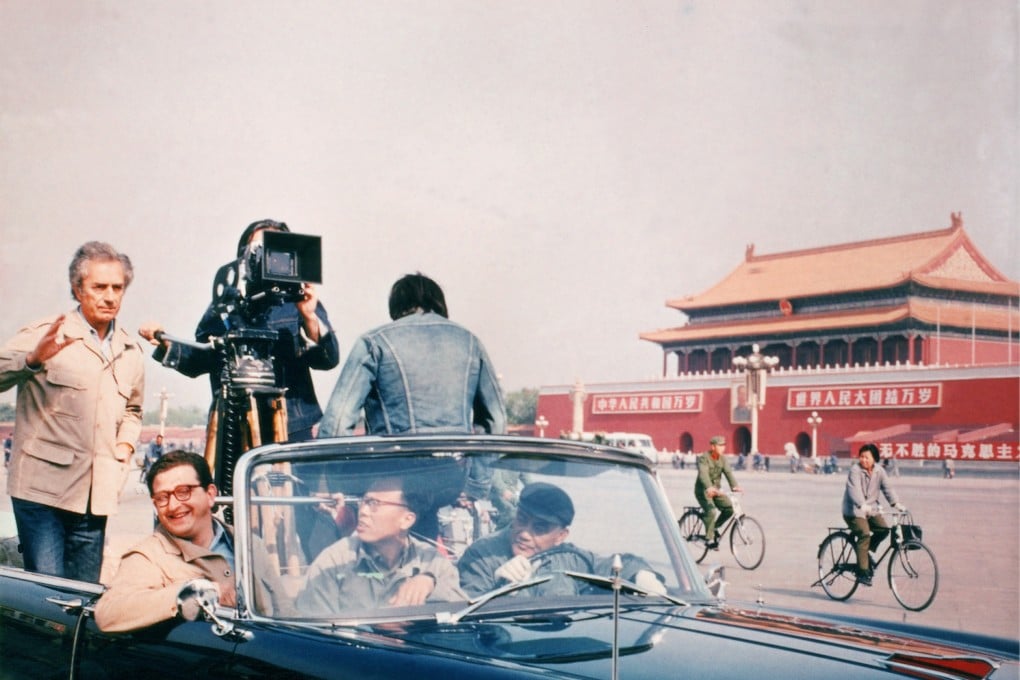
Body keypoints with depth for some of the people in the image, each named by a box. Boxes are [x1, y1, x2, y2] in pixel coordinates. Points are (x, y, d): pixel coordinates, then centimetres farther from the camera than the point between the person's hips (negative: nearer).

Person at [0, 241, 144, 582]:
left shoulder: (130, 352, 15)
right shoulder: (44, 335, -3)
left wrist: (126, 442, 11)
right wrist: (33, 359, -33)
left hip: (96, 496, 5)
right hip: (42, 489, -5)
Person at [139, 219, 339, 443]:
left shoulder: (298, 303, 5)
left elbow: (329, 359, -7)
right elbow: (199, 362, 20)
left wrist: (310, 318, -23)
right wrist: (166, 343, 4)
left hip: (292, 430, -1)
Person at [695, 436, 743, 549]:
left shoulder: (723, 459, 2)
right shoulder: (704, 458, -17)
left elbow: (728, 472, -12)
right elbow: (703, 474, -32)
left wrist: (734, 486, -31)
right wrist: (709, 488, -51)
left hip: (716, 490, 6)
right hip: (703, 491, -6)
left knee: (729, 508, -13)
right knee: (711, 511, -27)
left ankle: (714, 527, 9)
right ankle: (709, 539, -13)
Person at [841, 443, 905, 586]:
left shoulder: (879, 471, 4)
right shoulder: (855, 470, -13)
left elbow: (887, 487, -5)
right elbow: (855, 490, -27)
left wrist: (896, 503, -21)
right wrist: (862, 505, -43)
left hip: (871, 509, 6)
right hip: (854, 510, -6)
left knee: (883, 529, -15)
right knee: (864, 534, -23)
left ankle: (865, 552, 10)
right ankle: (862, 572, -19)